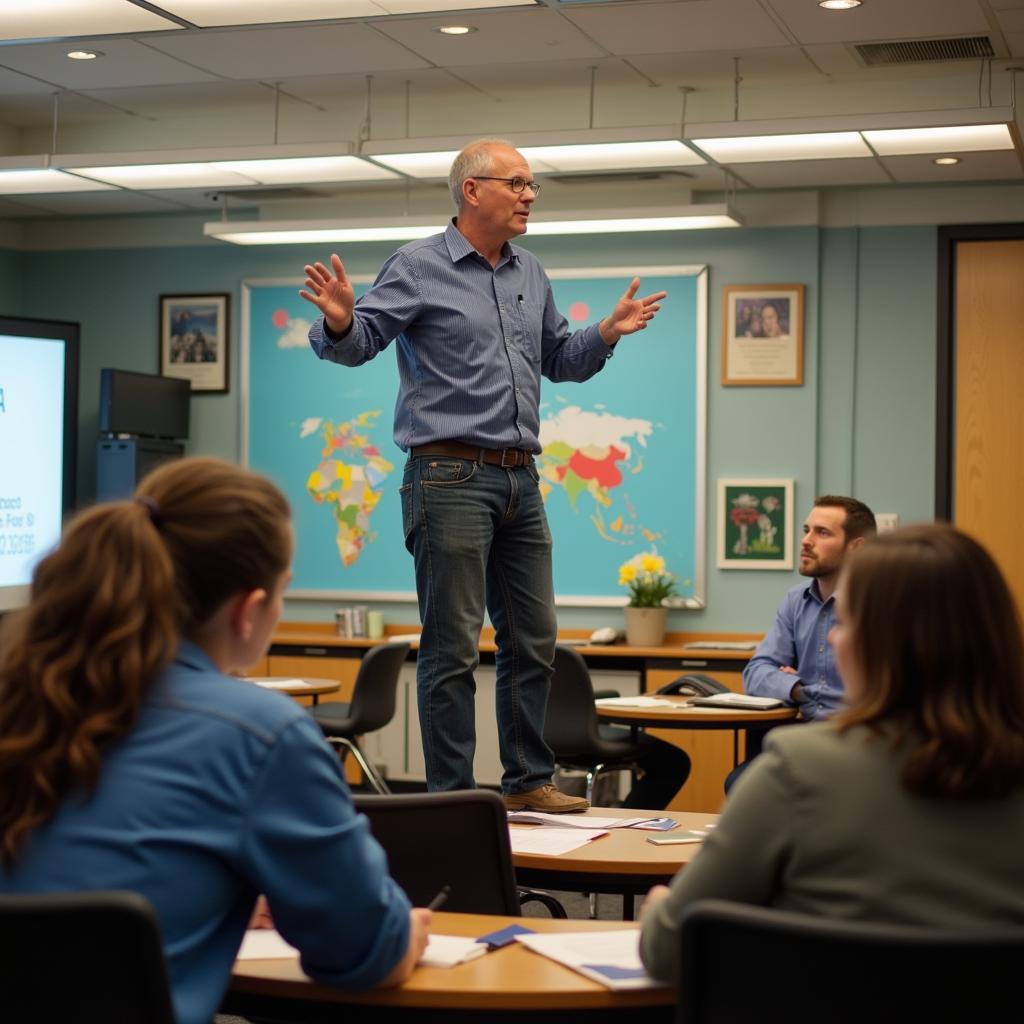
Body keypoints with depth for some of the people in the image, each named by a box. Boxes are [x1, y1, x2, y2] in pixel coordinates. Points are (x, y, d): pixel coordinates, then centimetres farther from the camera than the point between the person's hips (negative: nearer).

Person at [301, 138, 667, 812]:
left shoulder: (531, 277, 16)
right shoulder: (419, 267, -4)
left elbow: (560, 361, 26)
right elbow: (358, 343, -10)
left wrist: (609, 333, 10)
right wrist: (339, 321, -31)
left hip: (520, 480, 7)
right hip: (451, 477, -7)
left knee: (534, 641, 11)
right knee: (453, 649, -4)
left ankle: (529, 782, 23)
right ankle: (452, 799, 3)